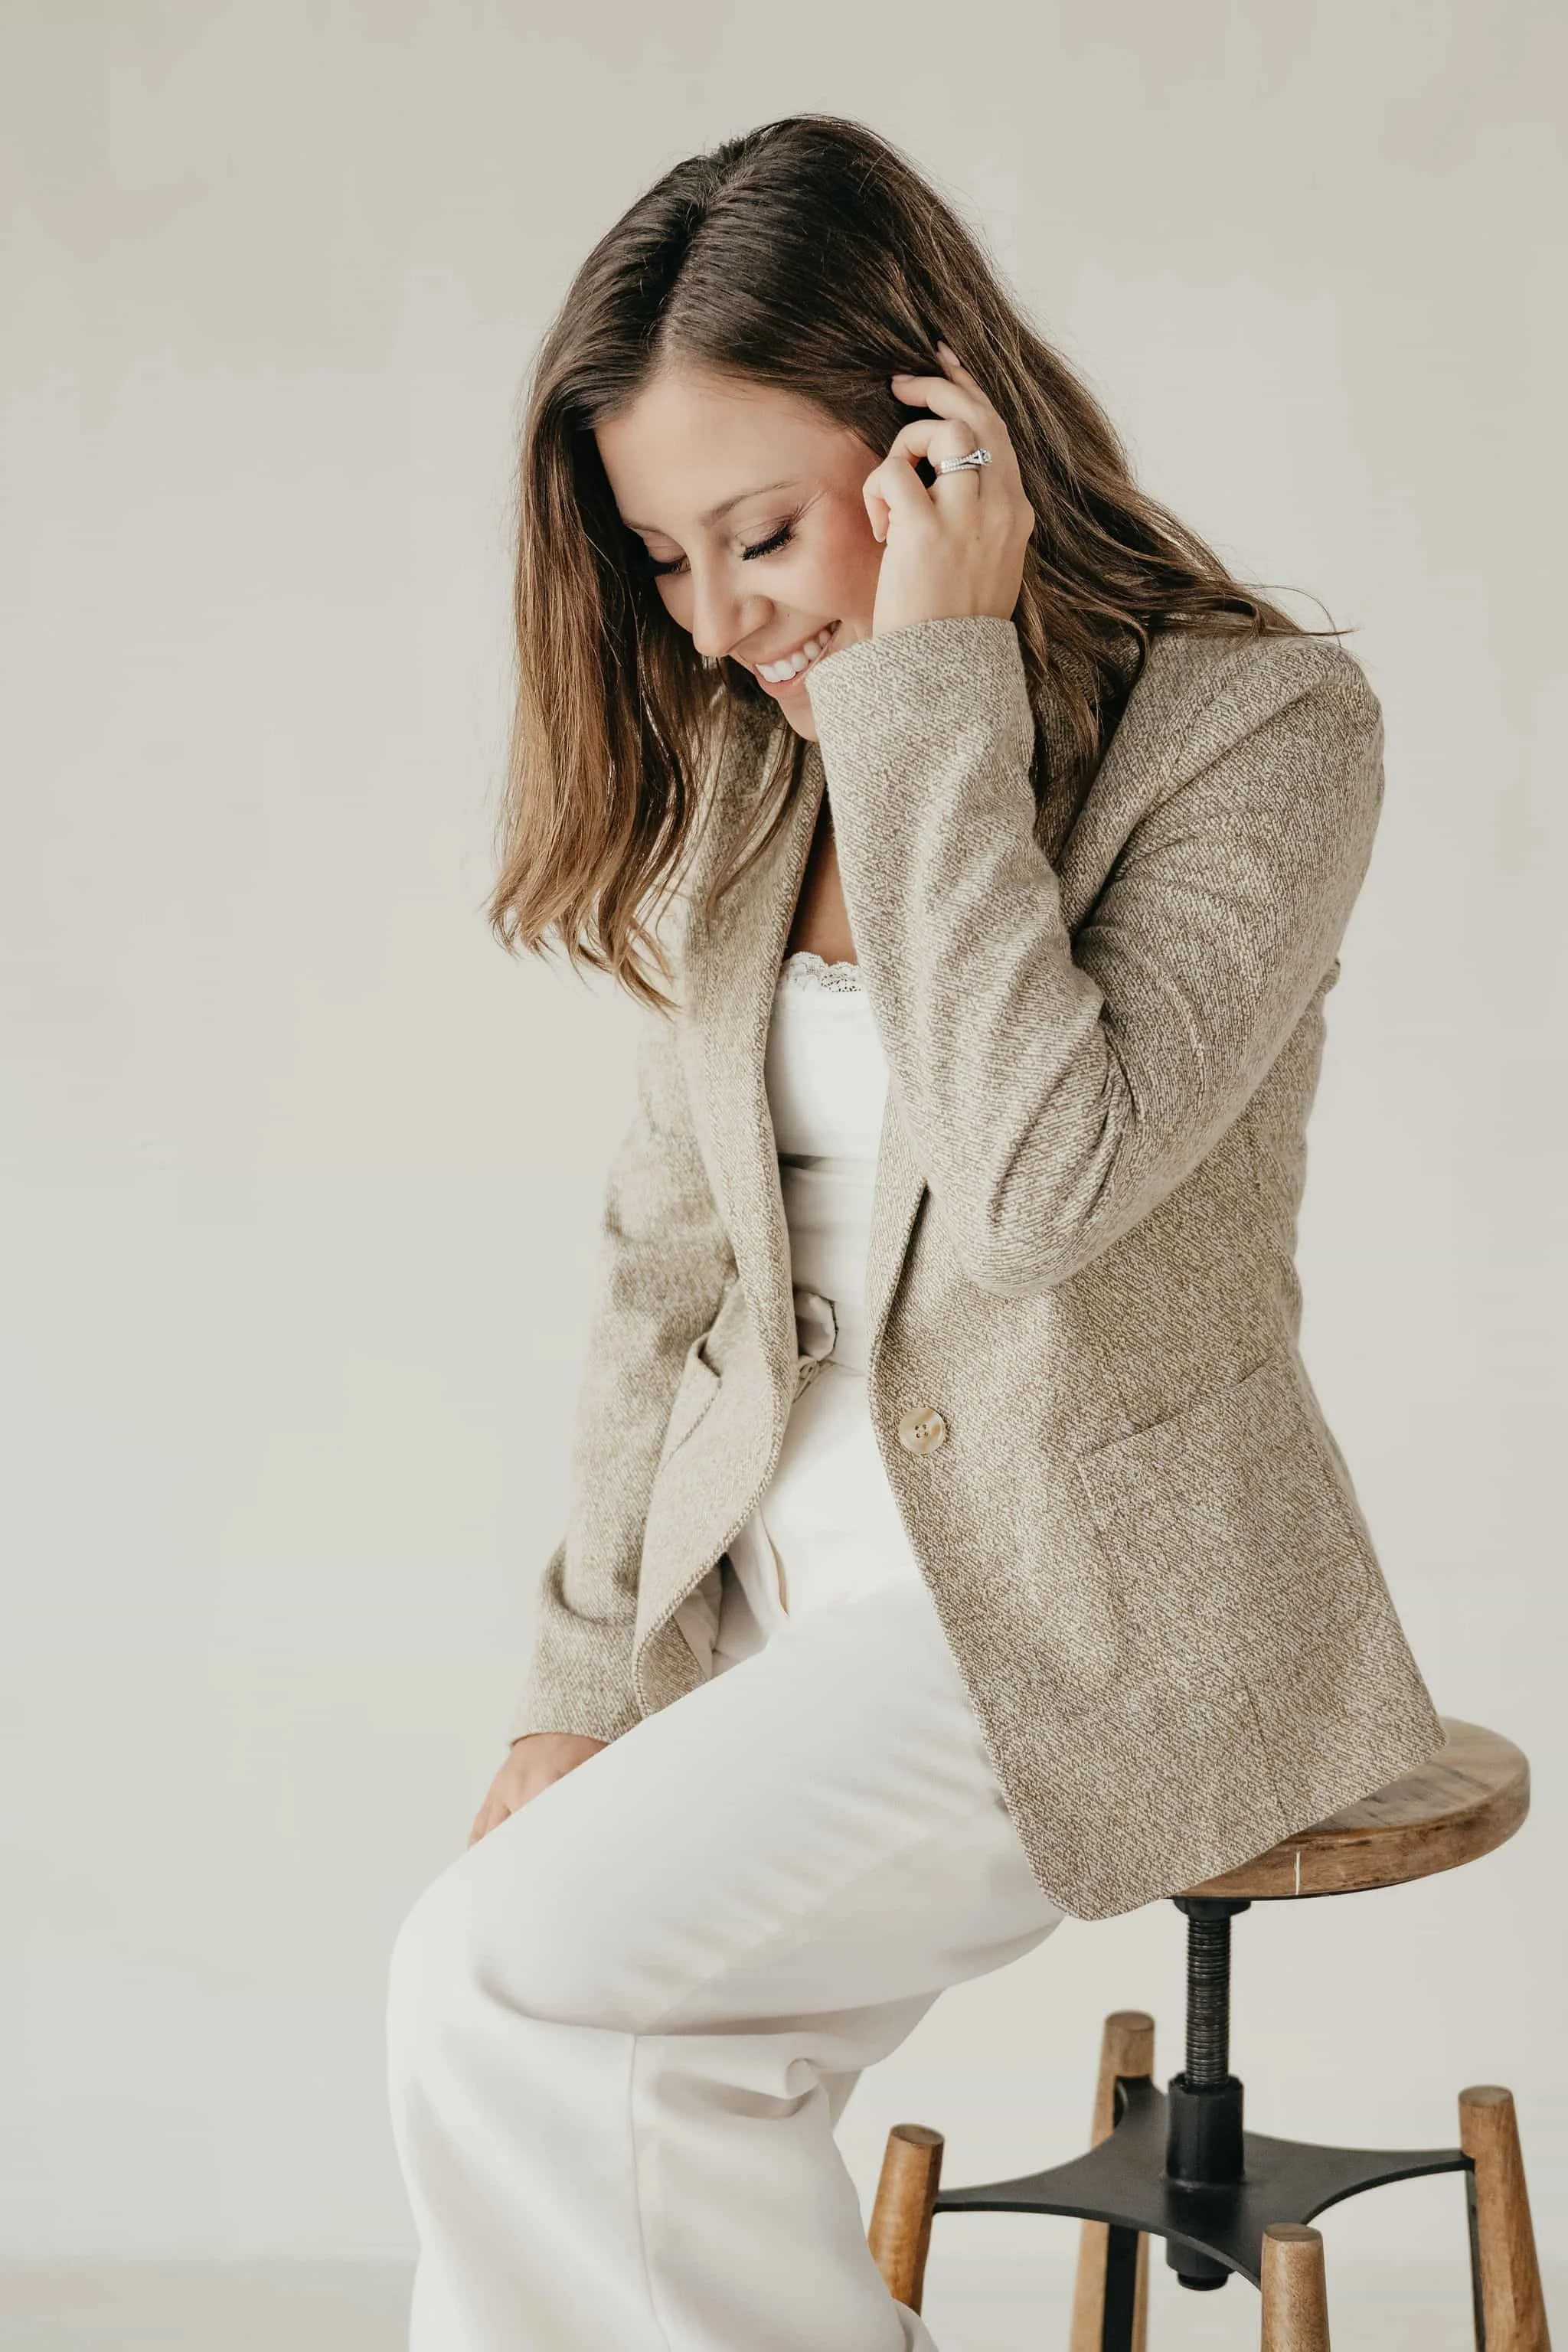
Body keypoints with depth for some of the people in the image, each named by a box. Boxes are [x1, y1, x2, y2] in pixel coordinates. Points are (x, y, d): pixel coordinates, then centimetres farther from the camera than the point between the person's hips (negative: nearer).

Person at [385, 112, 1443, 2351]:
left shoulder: (1263, 724, -11)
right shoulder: (743, 777, 7)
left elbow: (1039, 1180, -26)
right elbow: (667, 1264, 9)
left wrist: (932, 681, -21)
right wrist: (588, 1687, 4)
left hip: (1098, 1611, -5)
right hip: (798, 1599, 6)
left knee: (503, 1979, -18)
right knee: (593, 2117, -14)